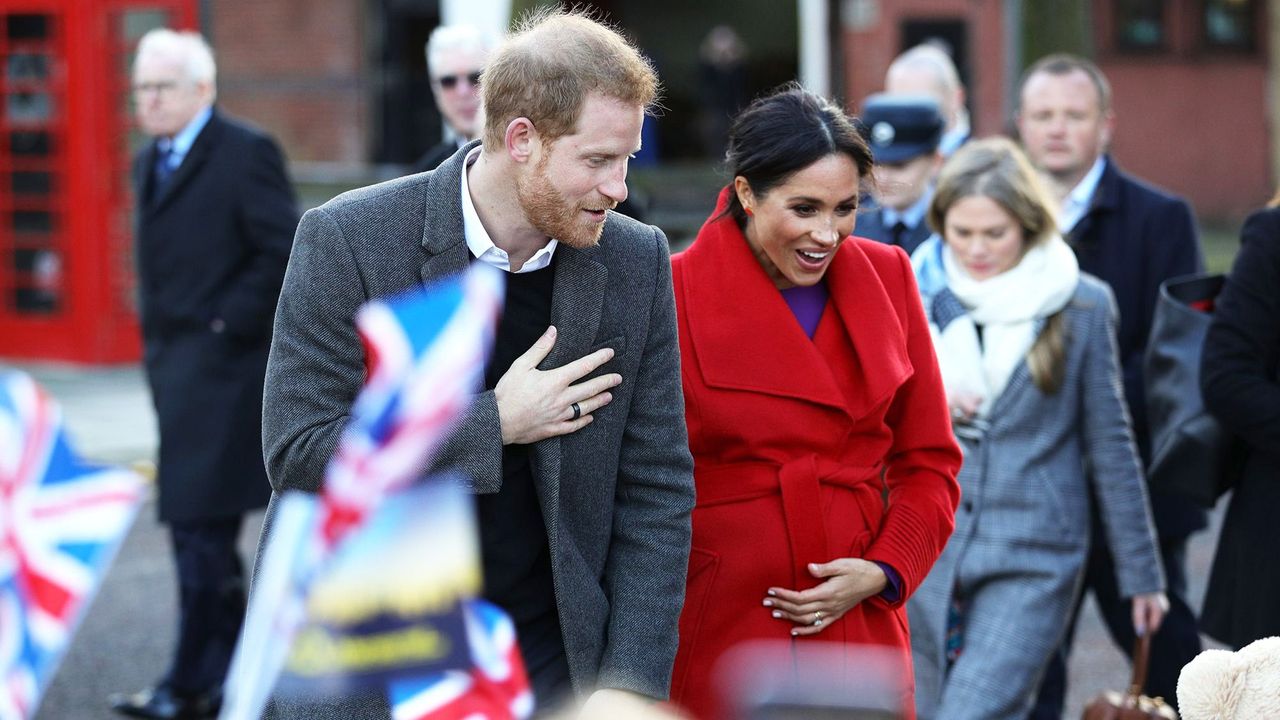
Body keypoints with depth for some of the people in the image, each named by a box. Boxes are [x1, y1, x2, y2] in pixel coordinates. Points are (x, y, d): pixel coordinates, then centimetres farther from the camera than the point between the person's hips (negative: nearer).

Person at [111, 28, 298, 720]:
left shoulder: (246, 153, -9)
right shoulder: (150, 163, 17)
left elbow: (284, 252, -14)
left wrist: (226, 323, -15)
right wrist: (156, 340, 12)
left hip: (223, 364, -9)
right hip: (174, 364, 9)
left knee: (202, 524, -10)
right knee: (195, 525, 11)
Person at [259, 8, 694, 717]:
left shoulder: (637, 263, -3)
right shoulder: (346, 241, -13)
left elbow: (657, 489, 0)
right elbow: (295, 455, -16)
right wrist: (495, 424, -18)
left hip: (551, 657, 3)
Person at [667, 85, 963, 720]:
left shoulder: (886, 277, 4)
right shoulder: (675, 294, -7)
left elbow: (929, 462, 11)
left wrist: (883, 572, -5)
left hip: (860, 625, 3)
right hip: (718, 637, -3)